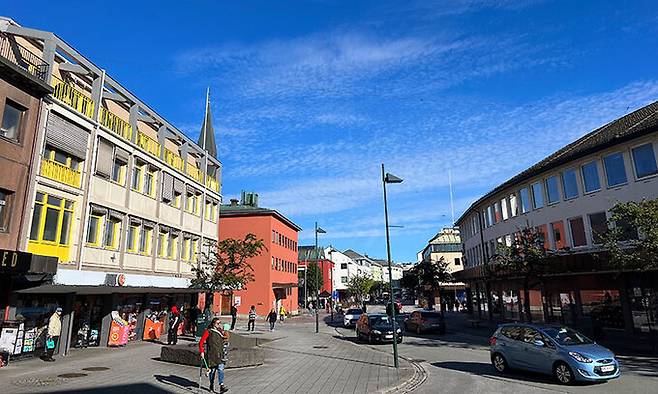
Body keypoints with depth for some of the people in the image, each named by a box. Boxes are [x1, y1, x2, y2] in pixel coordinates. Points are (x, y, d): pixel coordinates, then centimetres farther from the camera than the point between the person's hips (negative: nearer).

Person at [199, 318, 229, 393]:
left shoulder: (221, 331, 8)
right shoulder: (208, 332, -6)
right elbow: (201, 342, -5)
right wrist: (202, 352, -11)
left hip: (220, 354, 3)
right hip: (211, 354, -3)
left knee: (220, 369, -9)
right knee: (212, 370, 9)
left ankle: (221, 386, -12)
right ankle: (212, 385, 29)